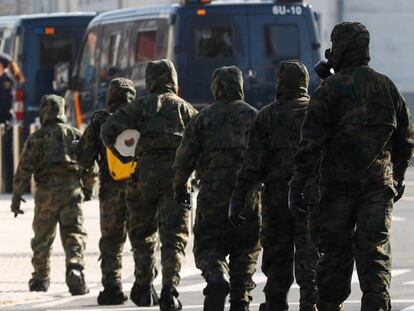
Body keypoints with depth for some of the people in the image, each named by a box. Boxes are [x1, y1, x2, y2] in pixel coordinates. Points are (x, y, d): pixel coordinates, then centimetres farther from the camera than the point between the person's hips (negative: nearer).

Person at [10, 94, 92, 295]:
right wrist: (88, 188, 26)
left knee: (43, 237, 12)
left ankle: (41, 278, 22)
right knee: (73, 234, -3)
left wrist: (16, 197, 1)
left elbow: (24, 169, -1)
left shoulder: (37, 138, 3)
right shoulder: (76, 135, 11)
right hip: (72, 189, 1)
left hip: (46, 190, -1)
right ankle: (75, 267, -27)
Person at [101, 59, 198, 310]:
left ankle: (144, 287, 20)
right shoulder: (186, 108, 13)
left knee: (143, 232, 18)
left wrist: (124, 155, 10)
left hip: (147, 170, 0)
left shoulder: (141, 106, 9)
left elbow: (109, 129, -2)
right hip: (178, 174, 0)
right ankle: (170, 290, -17)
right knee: (174, 236, -3)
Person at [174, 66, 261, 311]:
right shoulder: (255, 117, 5)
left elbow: (185, 157, 0)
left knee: (208, 246, 7)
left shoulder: (203, 119, 2)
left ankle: (217, 277, -23)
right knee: (246, 248, 11)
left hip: (212, 193, -1)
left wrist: (180, 187, 14)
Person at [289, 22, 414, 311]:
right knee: (375, 251, -2)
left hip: (337, 181, -2)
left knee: (335, 253, 9)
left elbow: (312, 142, -12)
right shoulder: (387, 87, 8)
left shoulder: (330, 89, -7)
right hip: (378, 183, 3)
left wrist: (298, 184, -11)